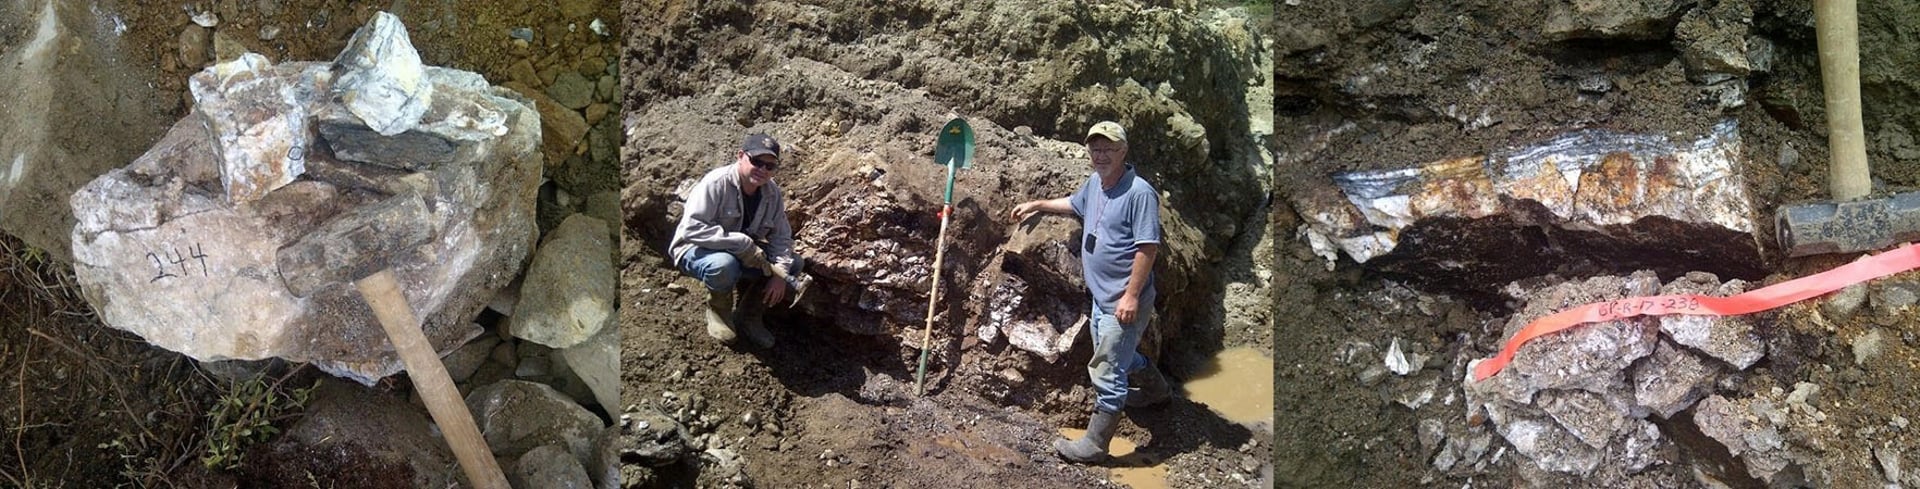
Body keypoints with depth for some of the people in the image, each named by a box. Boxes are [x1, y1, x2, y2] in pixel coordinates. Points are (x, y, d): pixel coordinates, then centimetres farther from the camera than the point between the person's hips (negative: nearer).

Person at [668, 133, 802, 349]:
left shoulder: (773, 193, -5)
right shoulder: (715, 183, -26)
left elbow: (781, 236, -2)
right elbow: (692, 228, -34)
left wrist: (780, 275, -20)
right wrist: (741, 244, -37)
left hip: (743, 253, 7)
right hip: (698, 249, -6)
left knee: (793, 265, -10)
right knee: (724, 265, -41)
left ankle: (749, 316, 7)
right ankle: (718, 310, -6)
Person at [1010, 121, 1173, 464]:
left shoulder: (1139, 193, -21)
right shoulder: (1095, 184, 6)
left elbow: (1148, 248, -23)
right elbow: (1074, 204, 30)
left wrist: (1132, 296, -25)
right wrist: (1036, 205, 33)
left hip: (1124, 301, -10)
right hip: (1102, 295, 10)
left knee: (1106, 371, -6)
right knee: (1116, 352, 29)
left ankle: (1094, 444, 2)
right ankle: (1155, 388, 54)